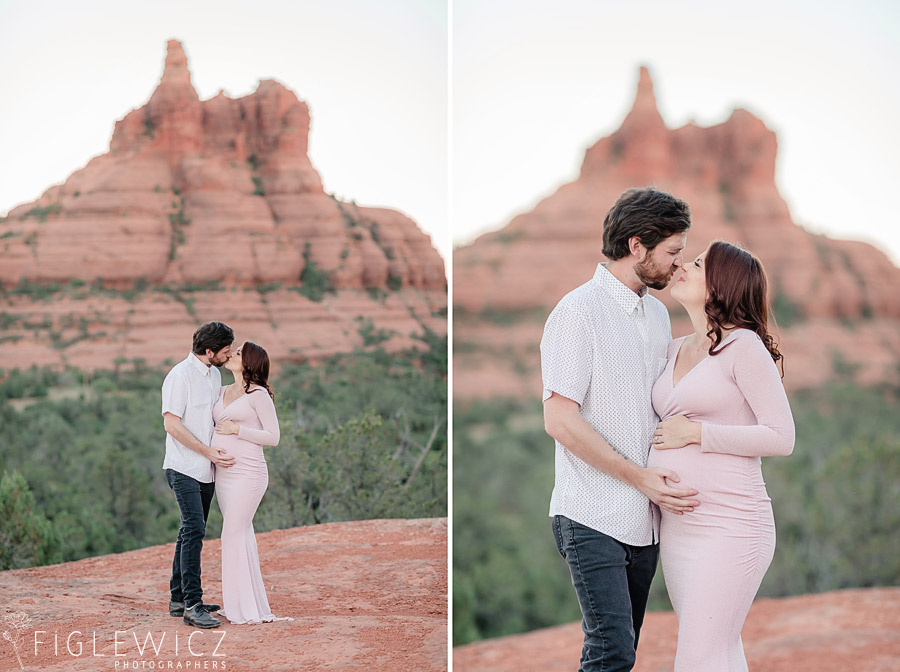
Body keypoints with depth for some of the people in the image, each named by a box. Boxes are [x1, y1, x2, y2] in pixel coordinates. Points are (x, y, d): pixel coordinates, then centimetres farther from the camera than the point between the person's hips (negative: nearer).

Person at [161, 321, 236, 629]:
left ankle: (179, 598, 19)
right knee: (194, 530, -16)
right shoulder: (180, 375, -13)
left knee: (192, 532, 11)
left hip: (207, 470, 8)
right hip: (184, 468, -8)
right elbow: (171, 424, -17)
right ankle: (192, 605, -17)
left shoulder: (214, 374, 14)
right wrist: (209, 452, -17)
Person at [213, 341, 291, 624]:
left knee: (234, 535, -8)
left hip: (247, 472, -7)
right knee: (242, 535, 10)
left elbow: (273, 436, -10)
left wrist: (237, 430, -15)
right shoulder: (223, 392, 15)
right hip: (224, 472, 7)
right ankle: (242, 603, 15)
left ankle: (246, 608, -2)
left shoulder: (258, 394, -7)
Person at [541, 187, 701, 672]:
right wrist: (640, 477, -15)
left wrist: (665, 482, 8)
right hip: (593, 519, -7)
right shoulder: (579, 311, -9)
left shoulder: (658, 314, 15)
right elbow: (560, 419, -15)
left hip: (644, 518, 7)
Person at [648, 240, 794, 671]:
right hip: (678, 527, 8)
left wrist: (695, 433, -14)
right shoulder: (676, 350, 14)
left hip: (729, 526, -8)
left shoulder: (744, 345, -9)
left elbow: (781, 437, -14)